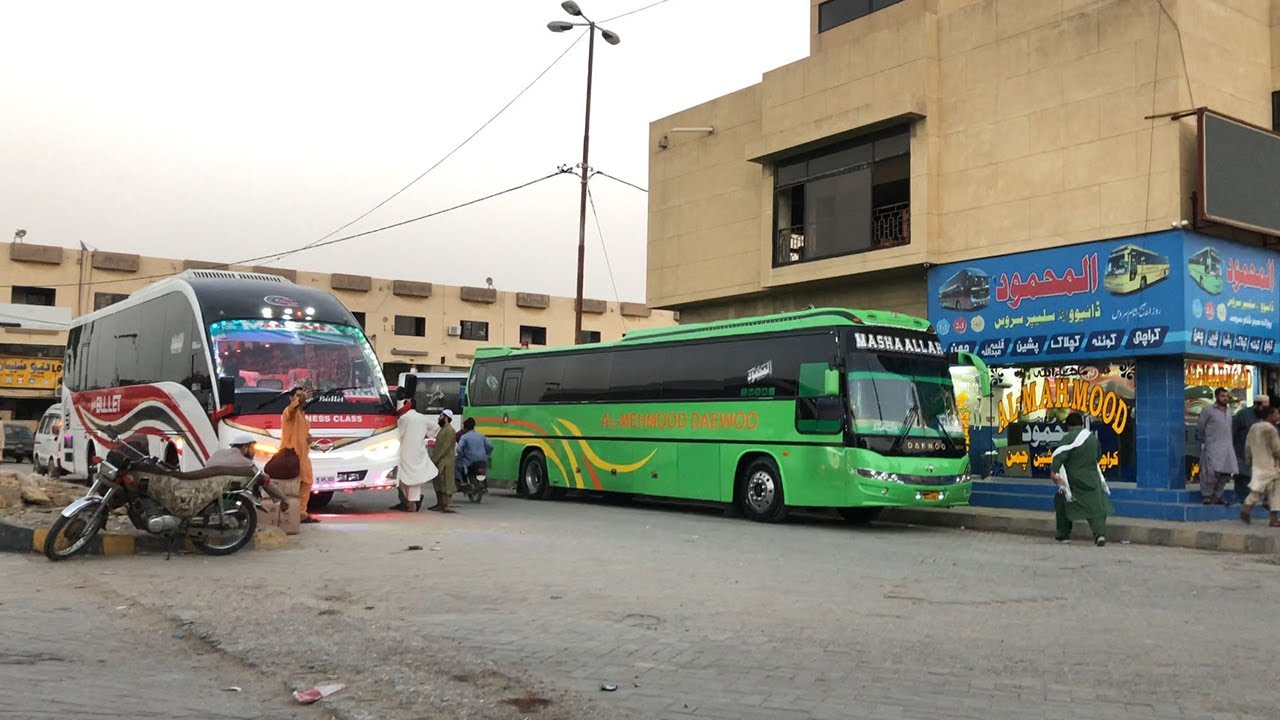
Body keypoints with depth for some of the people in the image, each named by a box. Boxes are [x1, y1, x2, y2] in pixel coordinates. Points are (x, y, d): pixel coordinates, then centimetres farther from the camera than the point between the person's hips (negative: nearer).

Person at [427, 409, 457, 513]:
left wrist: (435, 459, -19)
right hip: (438, 461, 10)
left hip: (445, 461, -10)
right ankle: (440, 504, 17)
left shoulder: (449, 430, -13)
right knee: (437, 483, 12)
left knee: (445, 483, -11)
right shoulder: (443, 429, 19)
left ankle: (445, 505, -13)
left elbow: (445, 447, -19)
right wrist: (433, 458, 13)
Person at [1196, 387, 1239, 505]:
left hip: (1227, 446, 6)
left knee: (1226, 473, 2)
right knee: (1213, 472, -15)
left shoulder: (1229, 411, 17)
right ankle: (1206, 495, -3)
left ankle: (1216, 496, 13)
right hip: (1213, 446, -6)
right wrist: (1203, 441, 12)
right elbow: (1200, 428, 5)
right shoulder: (1208, 411, -2)